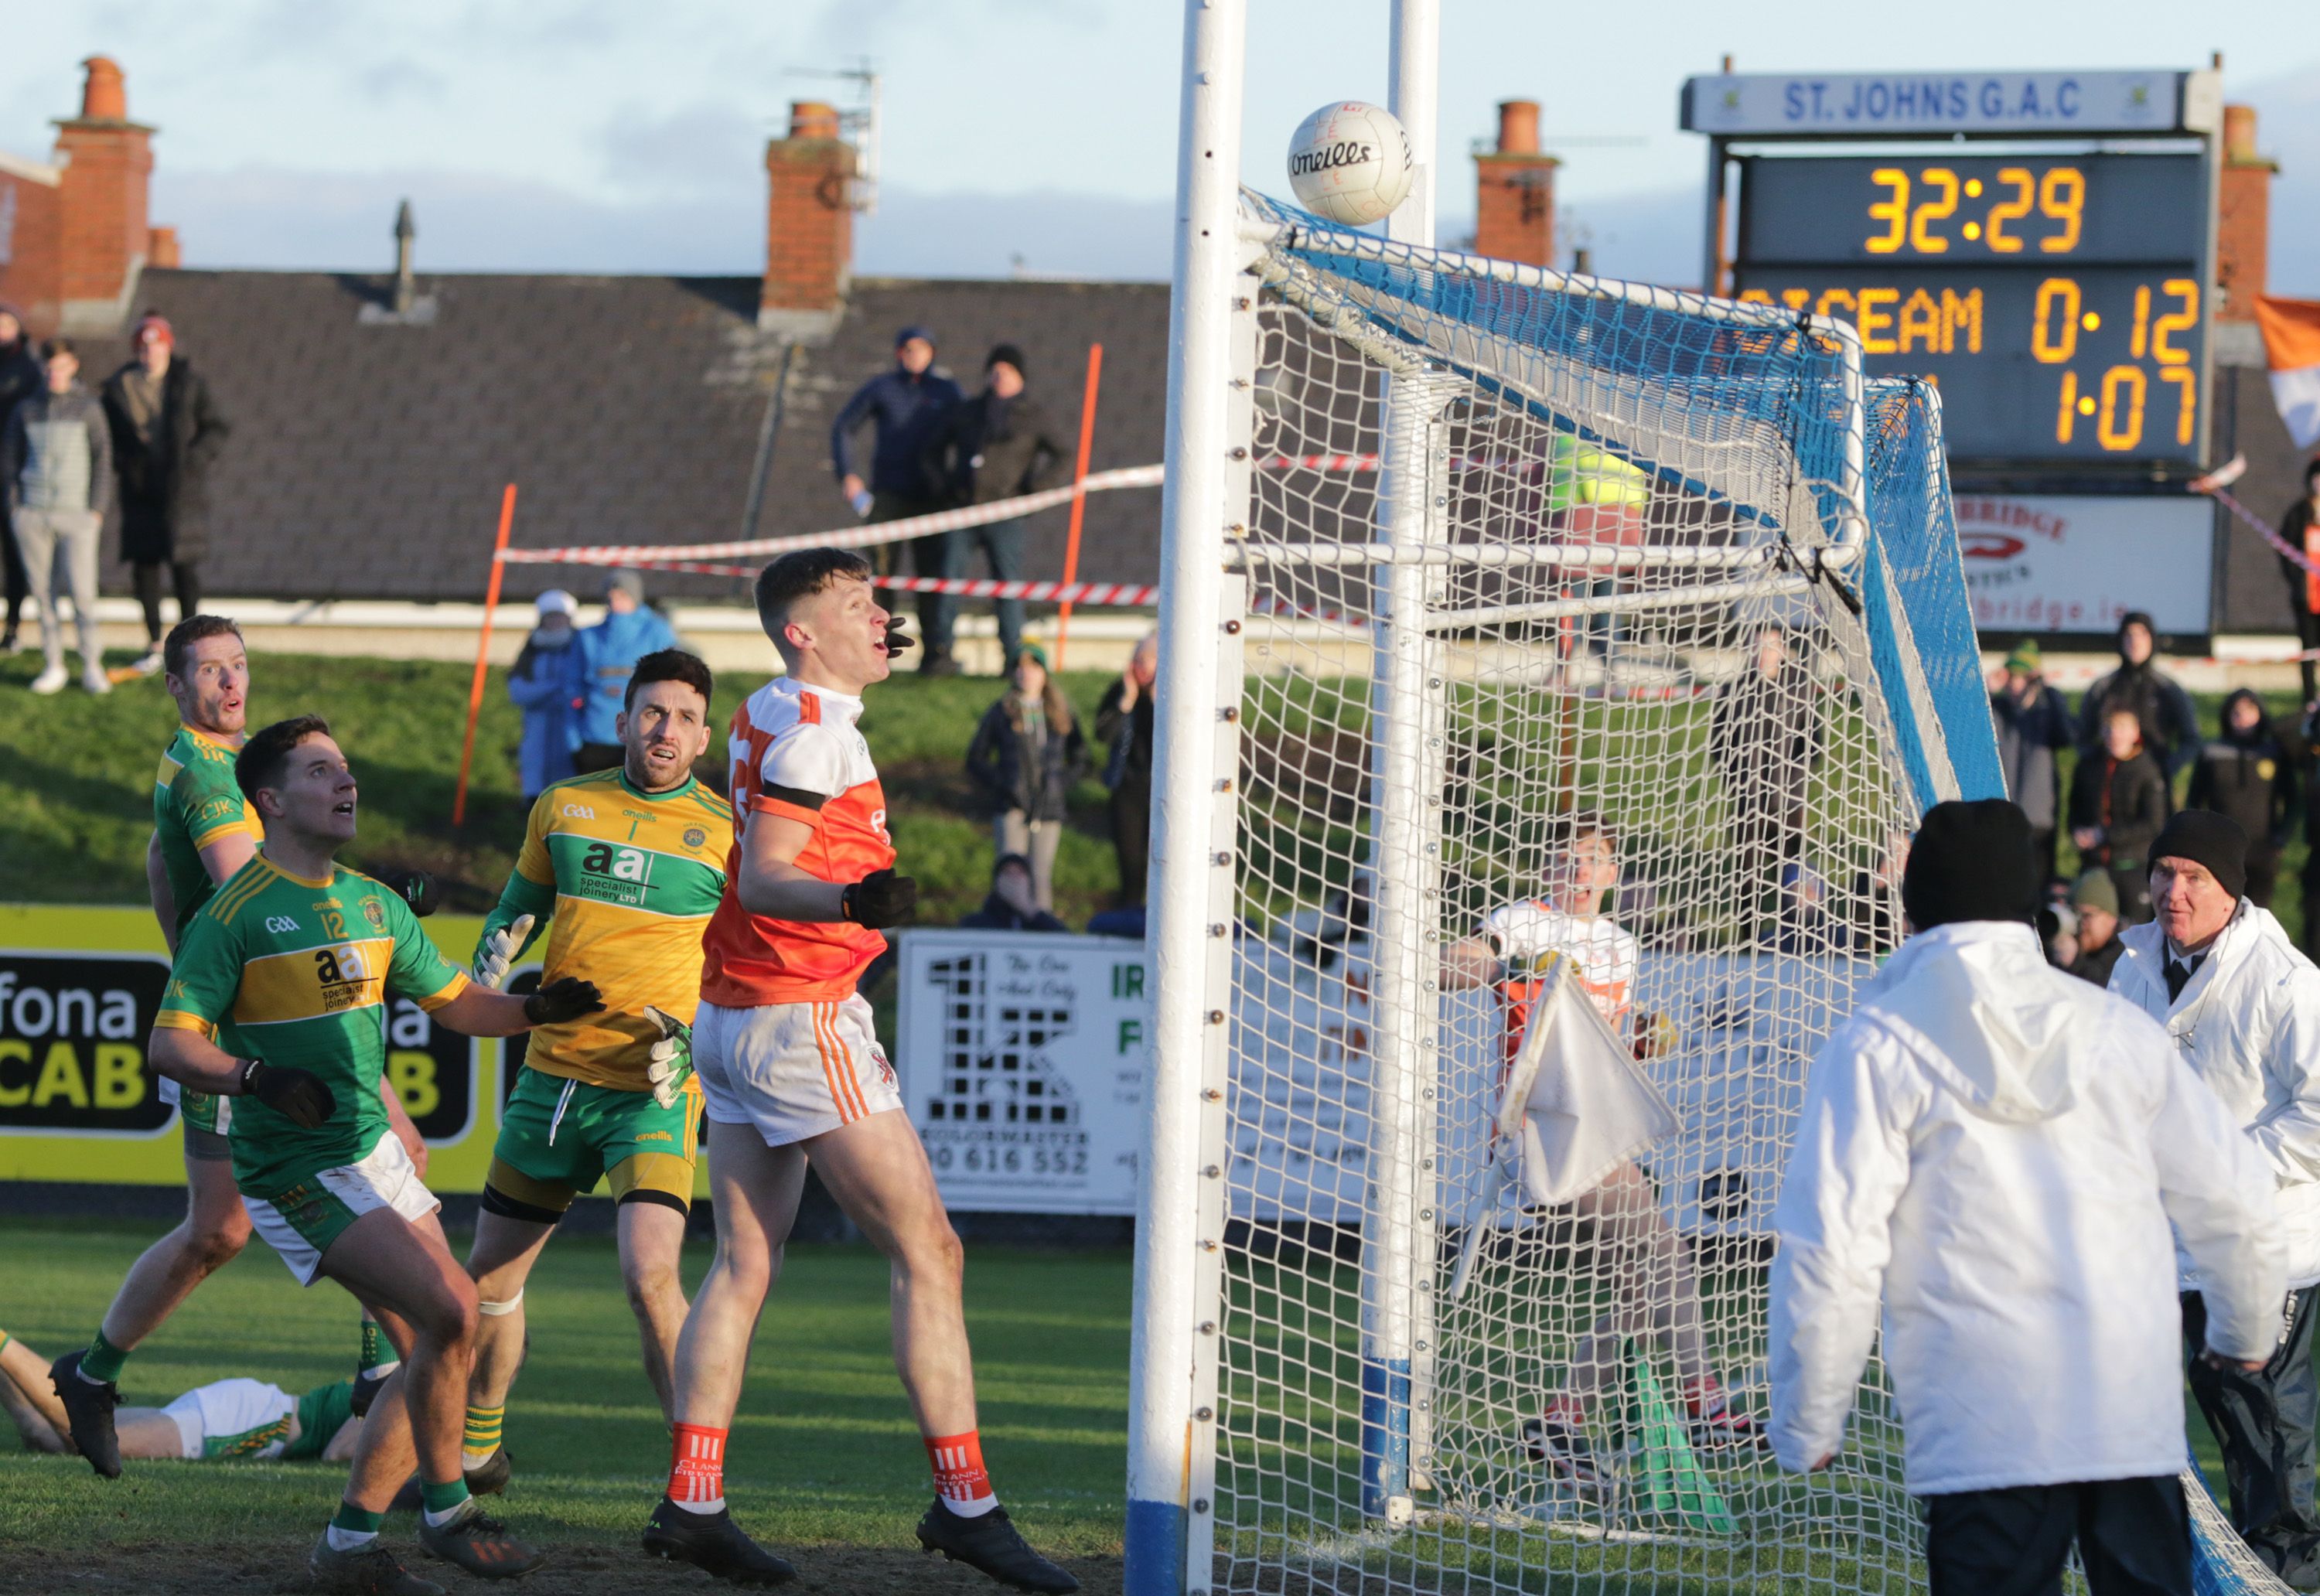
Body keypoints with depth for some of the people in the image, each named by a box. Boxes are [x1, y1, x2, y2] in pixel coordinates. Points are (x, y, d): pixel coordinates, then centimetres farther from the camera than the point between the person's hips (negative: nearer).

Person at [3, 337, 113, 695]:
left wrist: (97, 510, -1)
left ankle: (92, 666, -2)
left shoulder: (89, 409, 6)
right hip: (32, 514, 2)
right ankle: (54, 666, 7)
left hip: (76, 515, -2)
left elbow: (103, 460, 6)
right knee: (43, 593, 1)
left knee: (82, 591, -11)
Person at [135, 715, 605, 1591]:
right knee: (449, 1307, -20)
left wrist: (537, 1009, 1)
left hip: (372, 1148, 8)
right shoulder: (237, 913, -10)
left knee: (432, 1350, 5)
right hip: (295, 1170, -8)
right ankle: (445, 1512, -7)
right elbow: (169, 1042, -13)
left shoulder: (375, 904, 12)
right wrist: (258, 1077, -29)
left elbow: (455, 1001, 20)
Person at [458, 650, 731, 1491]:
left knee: (650, 1274, -24)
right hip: (553, 1072, 5)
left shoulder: (727, 833, -2)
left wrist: (694, 1041, -11)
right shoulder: (563, 807, 8)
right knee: (490, 1272, 12)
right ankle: (474, 1447, 35)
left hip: (653, 1090, -5)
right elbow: (515, 912, 22)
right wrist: (486, 982, 2)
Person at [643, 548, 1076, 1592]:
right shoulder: (813, 731, -14)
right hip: (801, 1018, -10)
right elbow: (761, 878, -23)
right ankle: (964, 1503, -8)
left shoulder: (772, 716, 15)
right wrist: (848, 900, -42)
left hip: (734, 1019, 10)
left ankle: (691, 1502, 2)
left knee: (743, 1265, 7)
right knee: (928, 1252, -7)